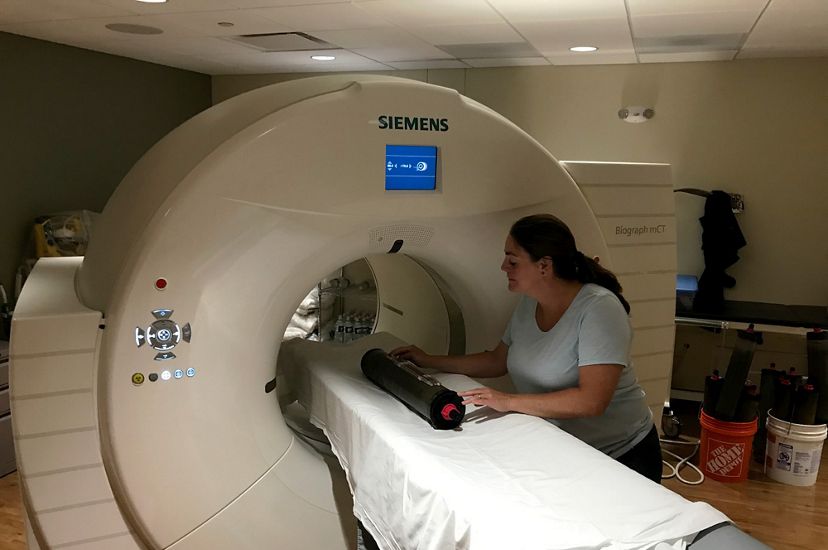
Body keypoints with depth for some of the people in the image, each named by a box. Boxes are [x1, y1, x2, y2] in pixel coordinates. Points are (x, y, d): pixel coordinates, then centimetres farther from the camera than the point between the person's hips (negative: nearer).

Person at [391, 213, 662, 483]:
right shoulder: (528, 305, 0)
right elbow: (497, 361, 12)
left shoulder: (599, 308, -24)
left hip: (621, 456, -6)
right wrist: (429, 361, 8)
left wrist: (509, 401, -35)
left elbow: (591, 401, -33)